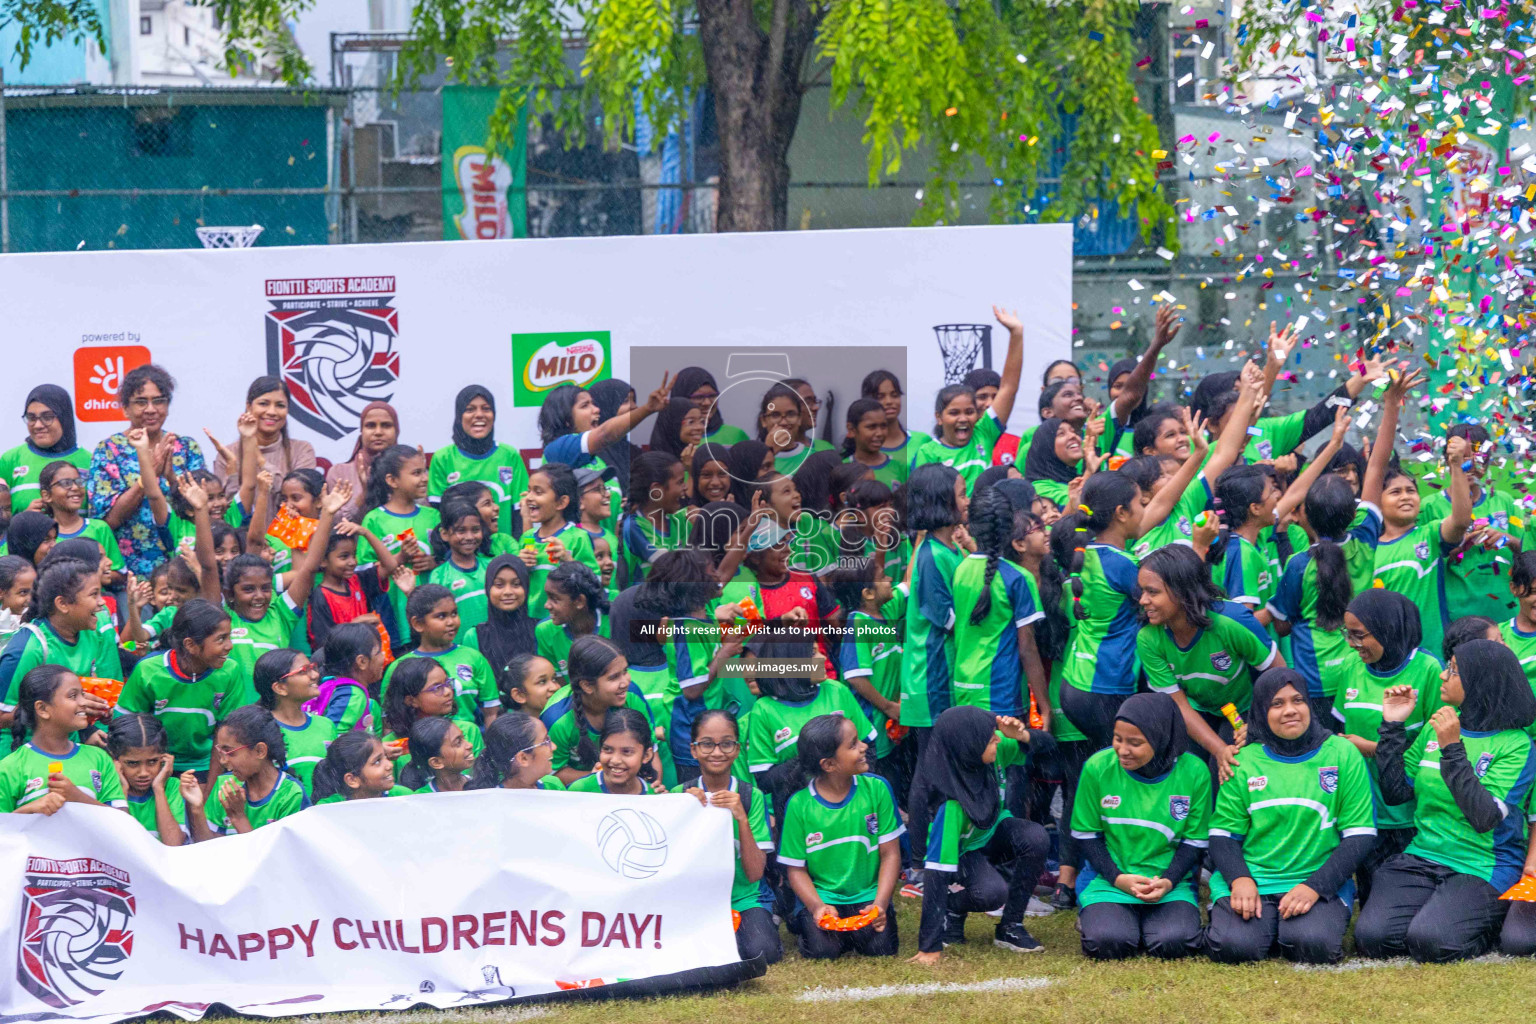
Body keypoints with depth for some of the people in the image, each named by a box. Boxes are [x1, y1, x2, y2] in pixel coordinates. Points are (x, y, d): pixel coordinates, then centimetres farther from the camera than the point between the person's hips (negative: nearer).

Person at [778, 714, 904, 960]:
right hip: (820, 896, -1)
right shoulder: (799, 805, -9)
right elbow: (796, 868, -3)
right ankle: (803, 922, 11)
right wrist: (817, 907, -20)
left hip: (867, 895, 1)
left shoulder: (876, 789, -4)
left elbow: (890, 854, -2)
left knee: (880, 946, -23)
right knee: (822, 950, -25)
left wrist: (880, 904, -15)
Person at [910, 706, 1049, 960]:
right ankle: (953, 908, 2)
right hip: (960, 851, -6)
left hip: (992, 833, 6)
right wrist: (930, 947, -36)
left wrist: (1021, 735, -32)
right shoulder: (949, 803, -36)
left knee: (1035, 839, -27)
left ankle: (1011, 927, -10)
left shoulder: (994, 751, -22)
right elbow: (936, 872, -35)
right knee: (990, 892, -35)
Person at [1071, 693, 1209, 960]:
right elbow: (1085, 834, 2)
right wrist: (1117, 878, -12)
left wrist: (1168, 881, -15)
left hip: (1171, 881, 0)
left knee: (1173, 943, -27)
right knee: (1107, 943, -27)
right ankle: (1093, 917, 11)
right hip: (1109, 878, 0)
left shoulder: (1193, 773, -6)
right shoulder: (1098, 767, -6)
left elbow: (1194, 841, 2)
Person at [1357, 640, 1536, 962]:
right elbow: (1395, 792, 8)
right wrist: (1392, 727, 0)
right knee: (1372, 937, -19)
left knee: (1428, 942, -28)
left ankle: (1493, 925, 3)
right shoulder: (1435, 727, 10)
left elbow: (1484, 818, -21)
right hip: (1422, 857, 5)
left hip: (1483, 868, -5)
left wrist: (1452, 749, -25)